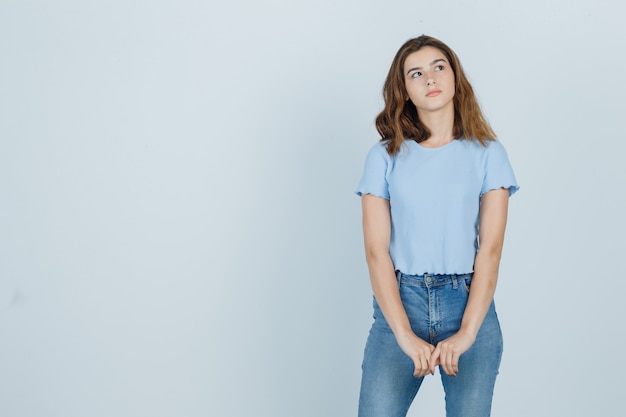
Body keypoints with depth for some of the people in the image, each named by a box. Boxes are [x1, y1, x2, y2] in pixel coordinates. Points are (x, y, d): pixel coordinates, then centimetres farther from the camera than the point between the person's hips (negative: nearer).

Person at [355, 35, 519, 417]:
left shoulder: (488, 153, 5)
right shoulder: (385, 157, 4)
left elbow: (490, 248, -2)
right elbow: (376, 251, -3)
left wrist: (466, 332, -12)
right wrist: (406, 335, -13)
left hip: (469, 302, 1)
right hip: (399, 302, 0)